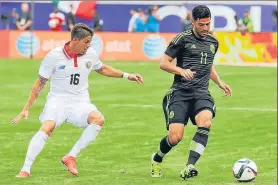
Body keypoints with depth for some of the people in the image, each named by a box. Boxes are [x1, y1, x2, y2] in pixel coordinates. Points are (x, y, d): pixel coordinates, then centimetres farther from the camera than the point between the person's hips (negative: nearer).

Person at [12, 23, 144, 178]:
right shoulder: (54, 56, -7)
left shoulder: (91, 54, 3)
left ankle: (71, 157, -21)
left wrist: (126, 76, 20)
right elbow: (40, 83, 0)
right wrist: (26, 109, -1)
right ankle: (25, 169, -28)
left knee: (99, 119, -28)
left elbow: (102, 69, 26)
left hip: (80, 103, 3)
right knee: (47, 127, -32)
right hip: (57, 101, -3)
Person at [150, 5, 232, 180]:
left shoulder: (213, 42, 16)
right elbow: (164, 63, -1)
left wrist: (220, 82, 20)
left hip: (202, 93, 4)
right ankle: (157, 159, 21)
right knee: (175, 137, -14)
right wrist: (181, 71, -18)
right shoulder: (182, 39, -2)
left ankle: (189, 167, -31)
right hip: (180, 93, -4)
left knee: (205, 122, -30)